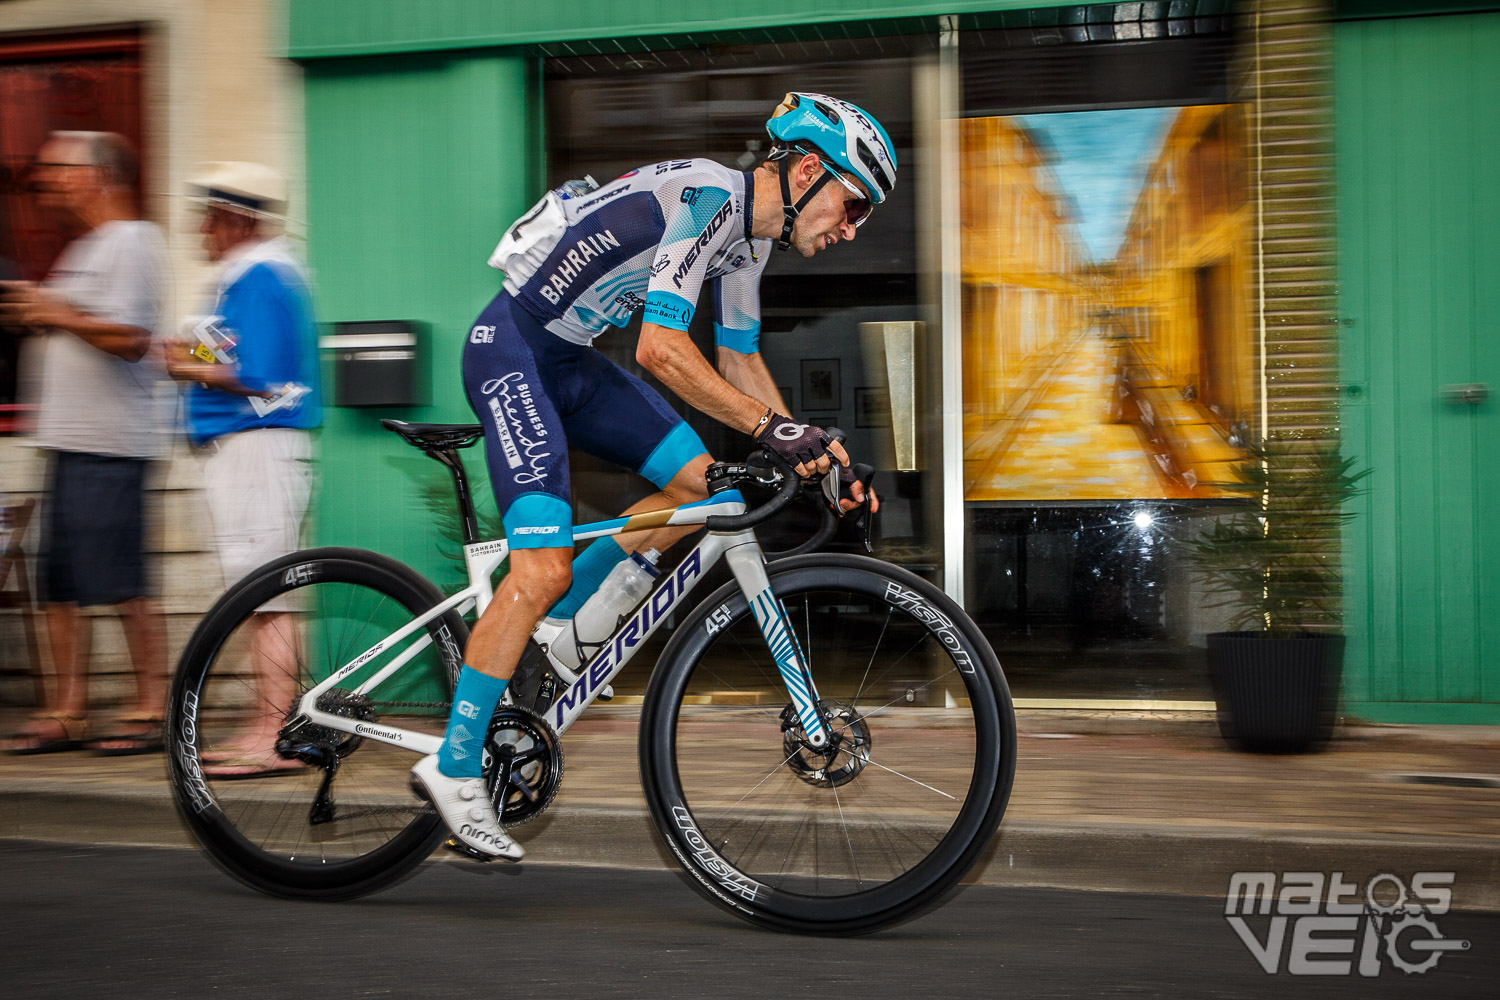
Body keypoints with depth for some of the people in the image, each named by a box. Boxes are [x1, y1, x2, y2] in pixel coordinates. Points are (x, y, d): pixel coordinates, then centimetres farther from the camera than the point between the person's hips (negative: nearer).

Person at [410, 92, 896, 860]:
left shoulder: (748, 234, 8)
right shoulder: (706, 198, -23)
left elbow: (740, 361, 15)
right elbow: (661, 349, -32)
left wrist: (812, 448, 5)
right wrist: (773, 428, -34)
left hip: (573, 361, 10)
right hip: (512, 349, -10)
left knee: (701, 484, 1)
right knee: (543, 569, -17)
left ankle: (536, 631, 10)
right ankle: (453, 770, -5)